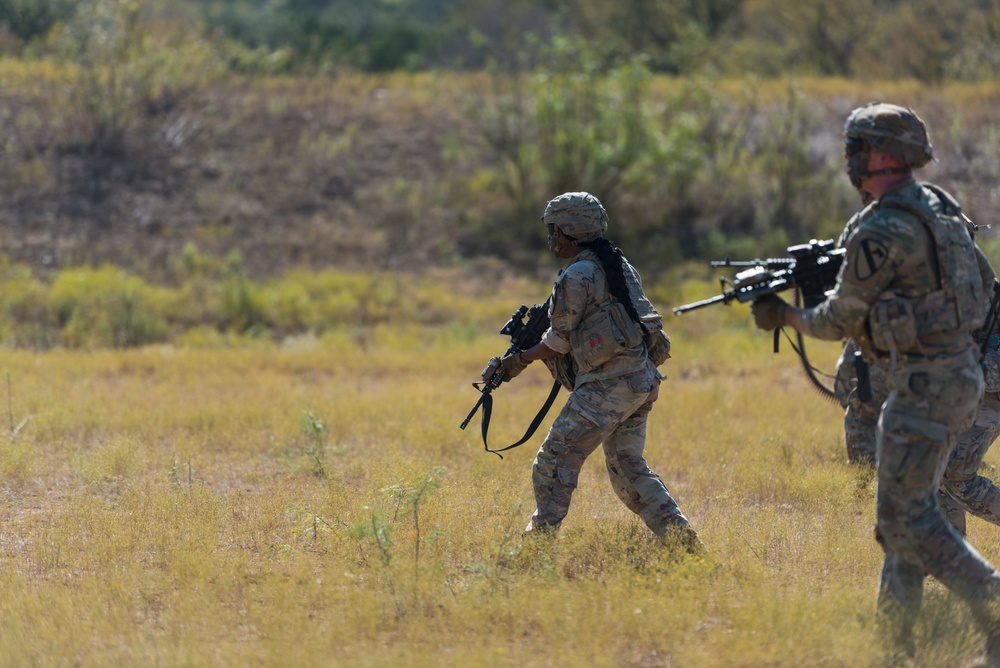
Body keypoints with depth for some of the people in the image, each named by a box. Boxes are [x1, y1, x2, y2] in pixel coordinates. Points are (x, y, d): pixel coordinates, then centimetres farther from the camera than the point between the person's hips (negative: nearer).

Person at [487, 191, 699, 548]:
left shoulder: (577, 277, -11)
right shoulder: (619, 264, 16)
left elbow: (559, 341, -6)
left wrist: (519, 361, 8)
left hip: (608, 384, -9)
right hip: (643, 377, 9)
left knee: (555, 460, -3)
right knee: (628, 466, 16)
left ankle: (540, 538, -3)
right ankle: (679, 535, 8)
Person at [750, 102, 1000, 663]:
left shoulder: (882, 231, -16)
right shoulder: (939, 206, 12)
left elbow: (841, 320, -6)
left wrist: (787, 316, 12)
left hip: (925, 382, -10)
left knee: (906, 516, -7)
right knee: (911, 505, 14)